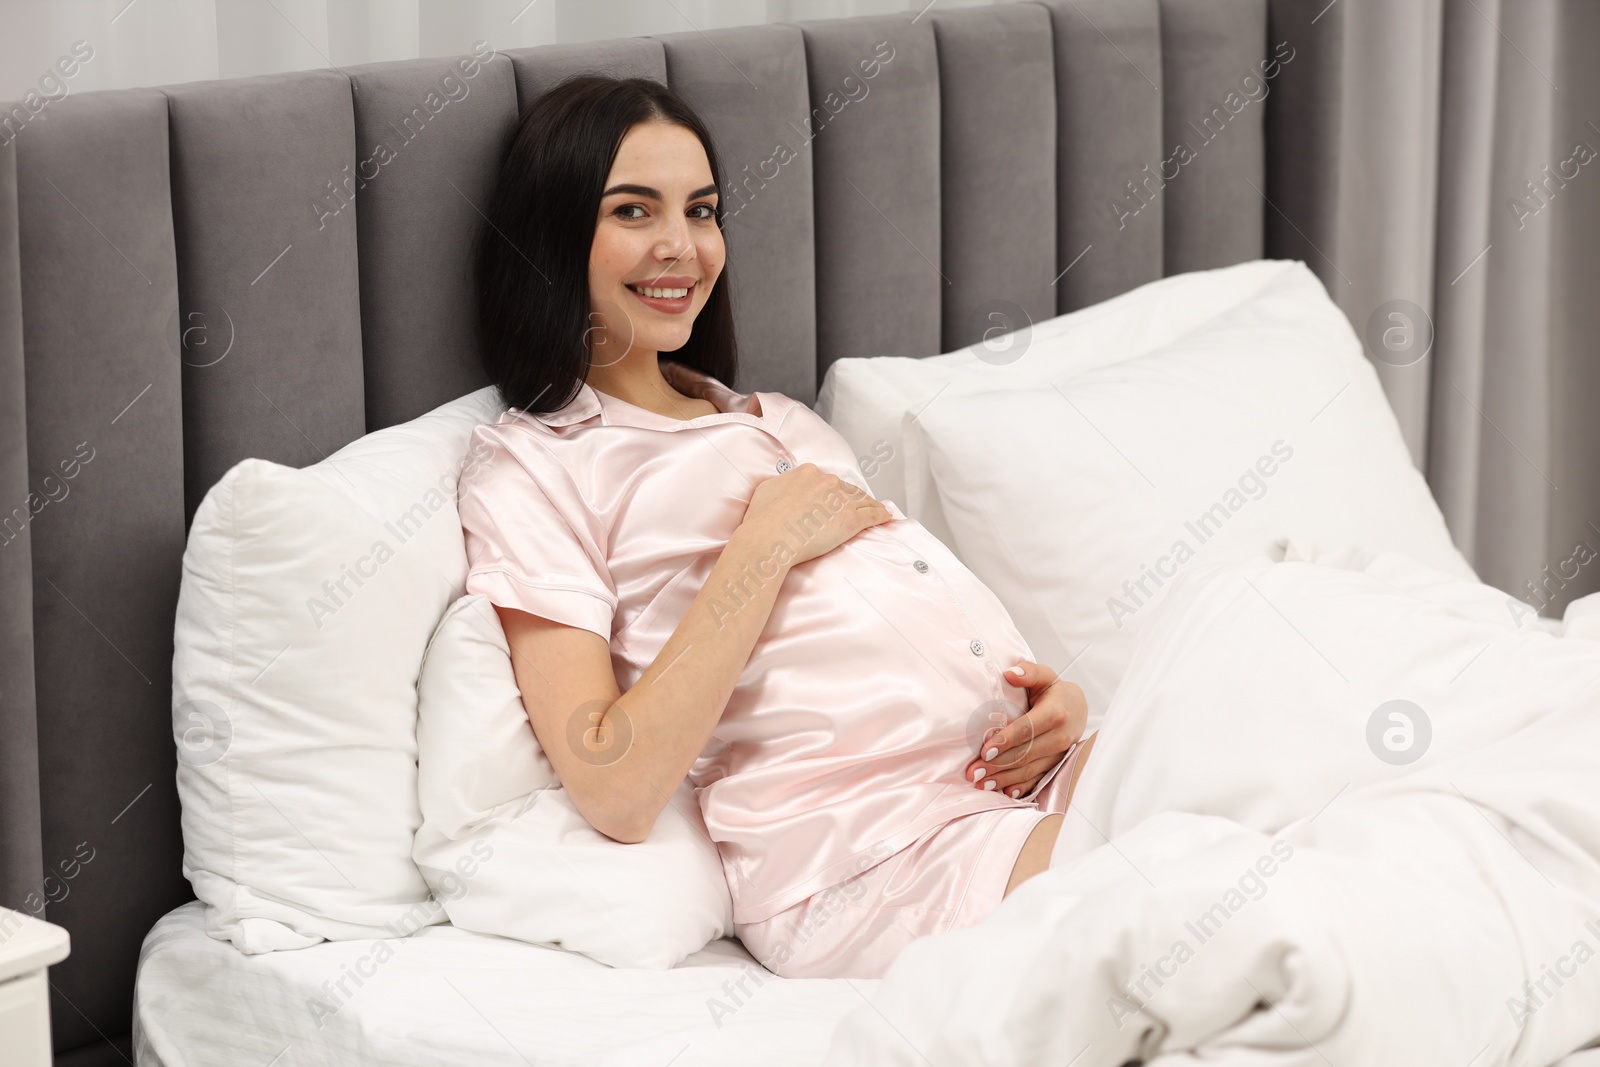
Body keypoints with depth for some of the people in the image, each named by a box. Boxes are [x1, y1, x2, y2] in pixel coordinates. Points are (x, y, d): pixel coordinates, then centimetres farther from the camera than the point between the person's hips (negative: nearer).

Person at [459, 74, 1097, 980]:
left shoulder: (782, 423, 29)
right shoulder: (530, 473, 4)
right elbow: (615, 792, -9)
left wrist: (1055, 700, 1)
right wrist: (770, 538, -6)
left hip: (1027, 767, 7)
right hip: (877, 853, -7)